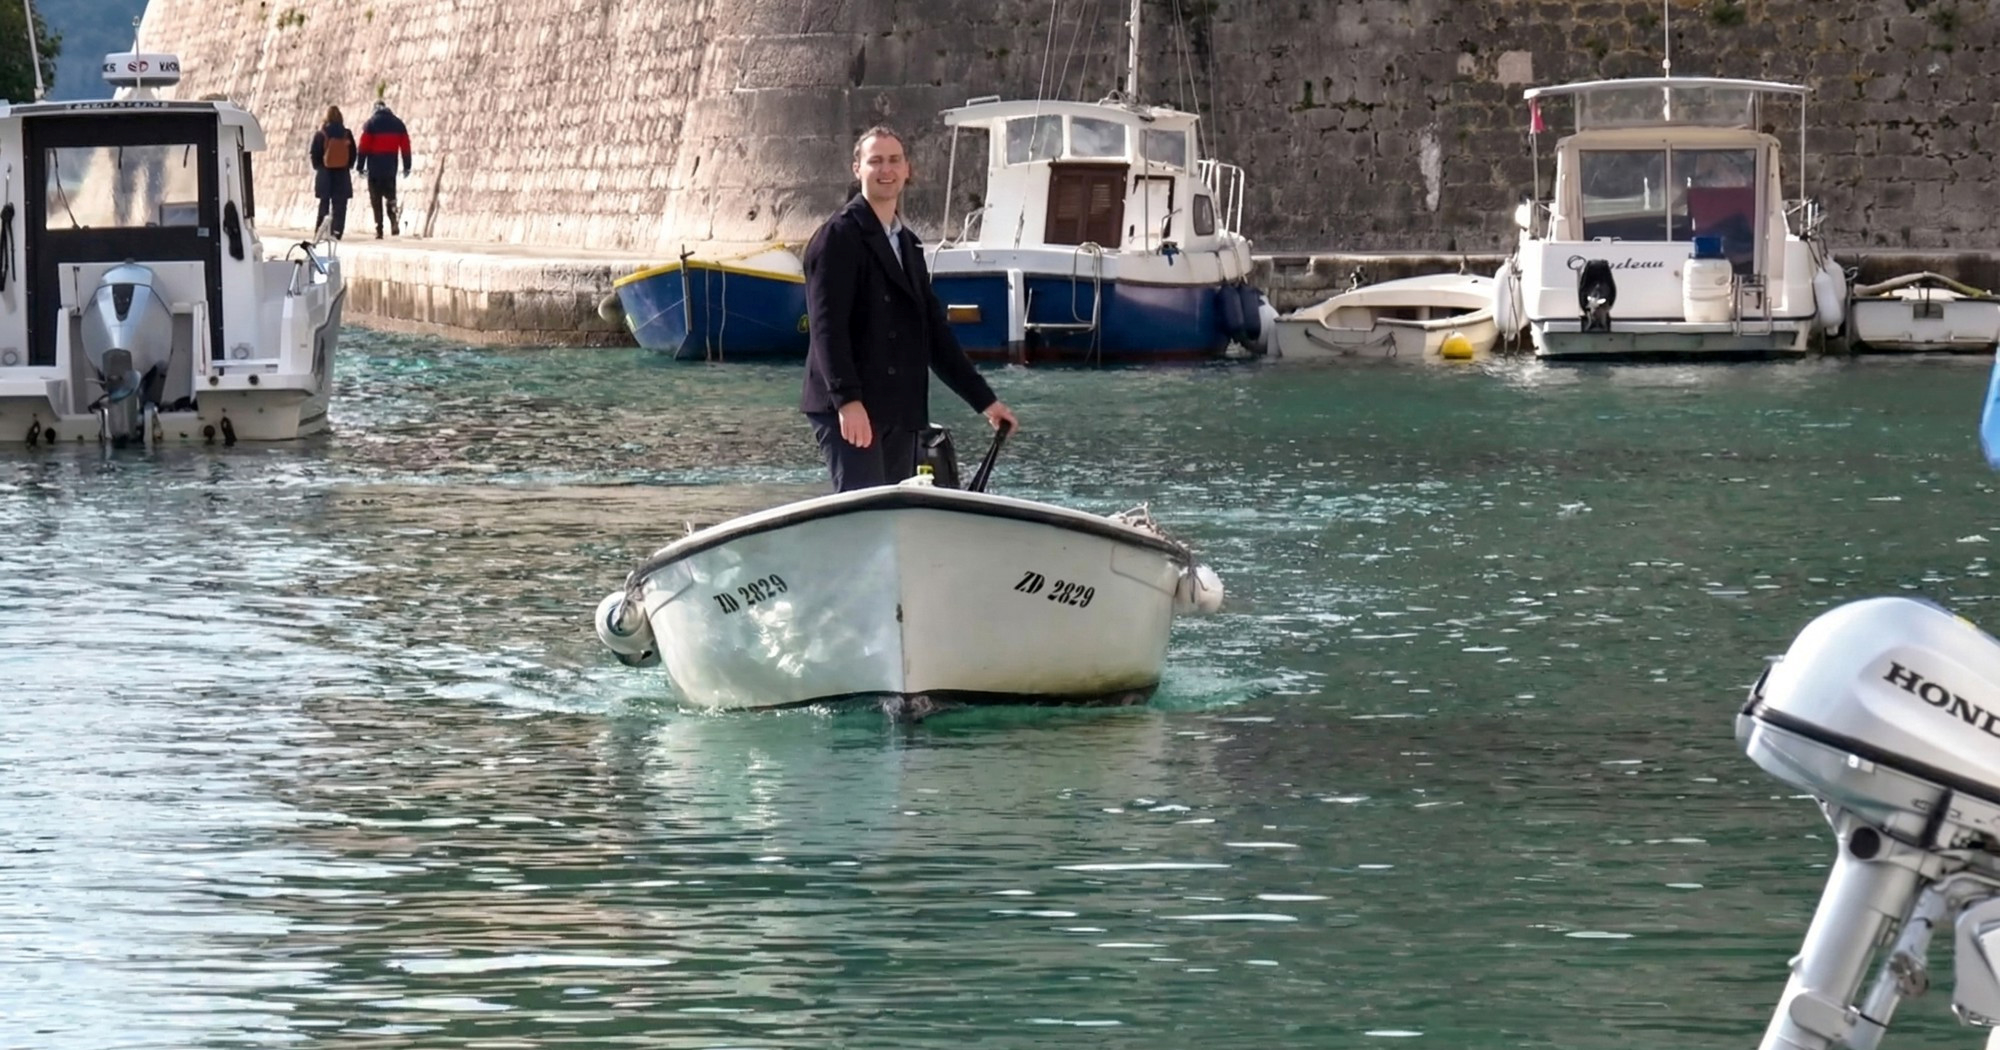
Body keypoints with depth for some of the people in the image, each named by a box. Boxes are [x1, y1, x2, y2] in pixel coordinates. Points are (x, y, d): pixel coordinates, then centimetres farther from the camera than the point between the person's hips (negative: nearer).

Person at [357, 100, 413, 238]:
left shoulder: (371, 123, -4)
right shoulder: (398, 123, 7)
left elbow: (364, 146, -7)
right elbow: (406, 146, 7)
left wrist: (360, 166, -2)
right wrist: (407, 166, 12)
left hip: (375, 167, -3)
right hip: (391, 168, 3)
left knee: (376, 200, 2)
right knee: (390, 196, 13)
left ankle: (379, 230, -4)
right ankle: (394, 223, -11)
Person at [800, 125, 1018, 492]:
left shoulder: (907, 244, 21)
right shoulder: (839, 236, -5)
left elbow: (934, 329, 23)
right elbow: (827, 326, -14)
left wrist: (983, 399, 19)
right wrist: (847, 400, -25)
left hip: (898, 413, 8)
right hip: (849, 409, -8)